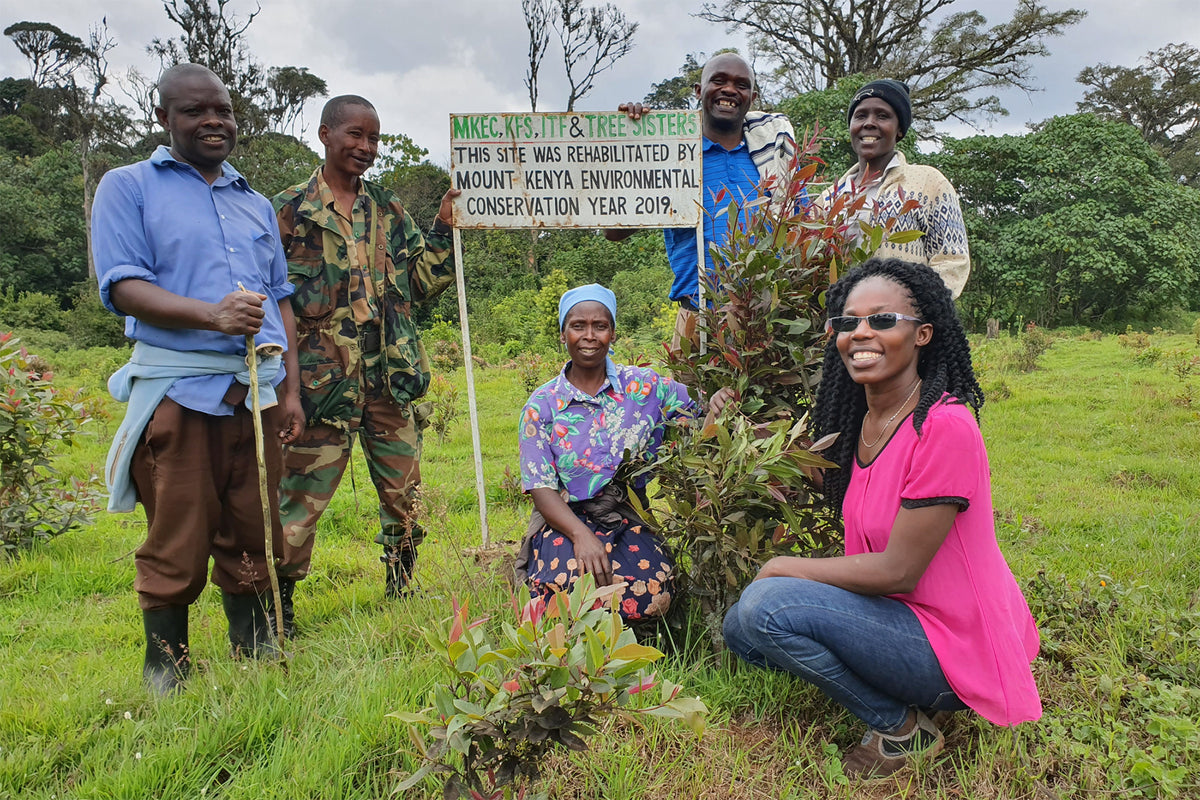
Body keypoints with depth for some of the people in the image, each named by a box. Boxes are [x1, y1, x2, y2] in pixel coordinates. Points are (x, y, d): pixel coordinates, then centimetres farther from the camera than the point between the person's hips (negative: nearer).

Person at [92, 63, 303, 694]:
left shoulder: (255, 203, 21)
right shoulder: (127, 187, 7)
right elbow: (123, 287, -6)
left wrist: (290, 390, 10)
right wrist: (213, 315, -23)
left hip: (257, 392, 4)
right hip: (177, 390, -4)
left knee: (251, 536, 8)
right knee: (177, 541, 0)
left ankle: (257, 655, 22)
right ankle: (164, 670, 17)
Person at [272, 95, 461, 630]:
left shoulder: (387, 209, 15)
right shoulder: (289, 209, 3)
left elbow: (420, 282, 15)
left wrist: (444, 229, 4)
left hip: (390, 376, 4)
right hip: (322, 376, -4)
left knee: (405, 493, 11)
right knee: (302, 491, -1)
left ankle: (401, 595, 30)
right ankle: (276, 611, 14)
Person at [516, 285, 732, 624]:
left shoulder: (644, 386, 5)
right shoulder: (542, 405, 2)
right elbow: (542, 489, -5)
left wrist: (716, 410, -18)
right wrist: (581, 535, -23)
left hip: (629, 519, 1)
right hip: (566, 521, -1)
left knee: (653, 590, -30)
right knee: (568, 581, -35)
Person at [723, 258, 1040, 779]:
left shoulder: (945, 425, -23)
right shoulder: (863, 422, 4)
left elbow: (897, 571, -22)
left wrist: (782, 569, -11)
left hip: (953, 648, -9)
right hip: (894, 613, 9)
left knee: (767, 605, -24)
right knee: (741, 628, 5)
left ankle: (902, 727, -2)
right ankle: (903, 697, 11)